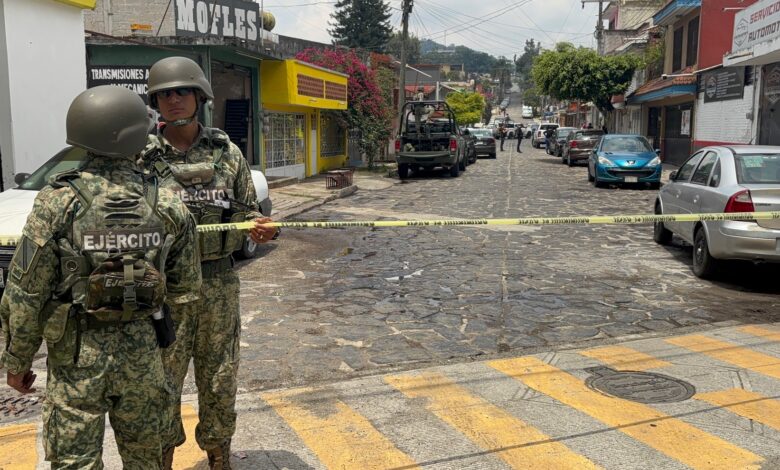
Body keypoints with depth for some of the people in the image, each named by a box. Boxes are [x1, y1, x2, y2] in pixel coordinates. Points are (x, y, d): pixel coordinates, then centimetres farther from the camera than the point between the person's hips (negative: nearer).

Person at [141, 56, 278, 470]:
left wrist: (260, 227, -13)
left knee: (220, 378, 12)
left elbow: (245, 212, 8)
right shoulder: (144, 155, -1)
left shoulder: (227, 152, 4)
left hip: (219, 282, 2)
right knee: (163, 378, 7)